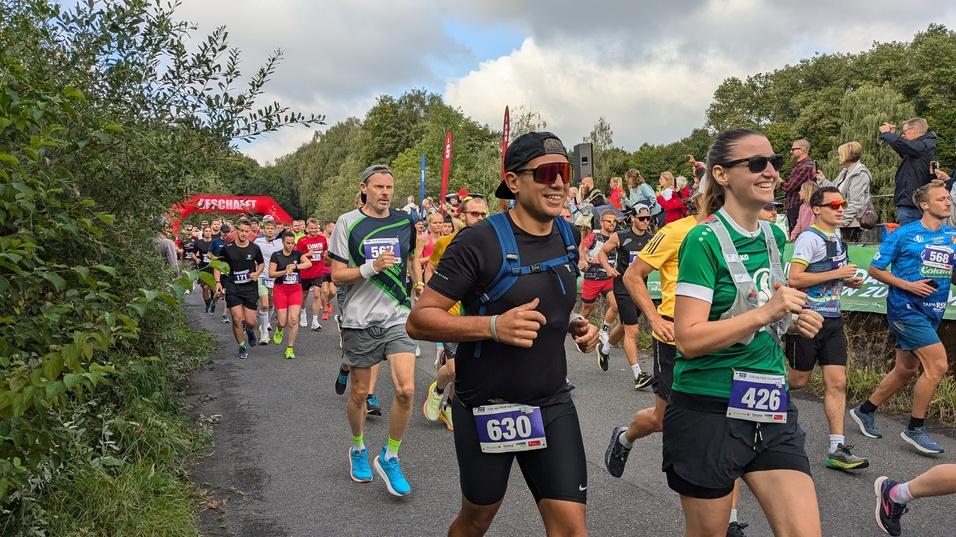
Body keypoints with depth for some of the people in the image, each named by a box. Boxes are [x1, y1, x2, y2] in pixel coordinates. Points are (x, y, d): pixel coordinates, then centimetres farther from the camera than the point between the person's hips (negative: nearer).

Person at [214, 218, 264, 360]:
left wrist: (257, 273, -4)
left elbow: (261, 263, 16)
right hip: (233, 288, -1)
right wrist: (218, 282, -6)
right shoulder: (228, 248, -4)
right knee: (237, 319, -9)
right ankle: (242, 347, 11)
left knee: (250, 321, 0)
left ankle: (250, 331, 38)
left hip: (251, 288, 1)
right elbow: (218, 265, 6)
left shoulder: (254, 248, -2)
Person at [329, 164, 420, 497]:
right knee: (359, 393, 10)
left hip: (397, 317, 2)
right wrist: (371, 267, -20)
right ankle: (358, 449, 37)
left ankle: (389, 457, 9)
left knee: (406, 389, -11)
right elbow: (337, 276, -5)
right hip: (360, 320, -2)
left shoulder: (405, 222, 7)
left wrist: (418, 282, 12)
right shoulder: (348, 223, -3)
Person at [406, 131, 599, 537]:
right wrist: (494, 325, -32)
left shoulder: (568, 237, 3)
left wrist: (575, 326, 1)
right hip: (486, 408, -4)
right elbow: (419, 320, -19)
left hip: (551, 404, 4)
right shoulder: (480, 242, -18)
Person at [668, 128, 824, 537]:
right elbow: (688, 339, -20)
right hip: (709, 410, -6)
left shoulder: (774, 237, 8)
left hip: (771, 407, 6)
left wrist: (793, 319, 6)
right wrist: (766, 312, -24)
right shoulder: (705, 240, -14)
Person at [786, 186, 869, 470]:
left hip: (833, 319, 7)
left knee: (837, 382, 1)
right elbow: (794, 279, -21)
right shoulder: (810, 238, -12)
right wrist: (836, 274, -19)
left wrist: (849, 281, 9)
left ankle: (837, 448, 3)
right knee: (799, 379, 3)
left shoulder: (837, 240, 15)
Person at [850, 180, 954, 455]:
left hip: (931, 313, 7)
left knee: (906, 370, 12)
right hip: (905, 308, -7)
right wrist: (908, 285, -14)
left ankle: (865, 411, 29)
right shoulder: (904, 234, -6)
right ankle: (915, 429, -1)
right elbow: (875, 269, -3)